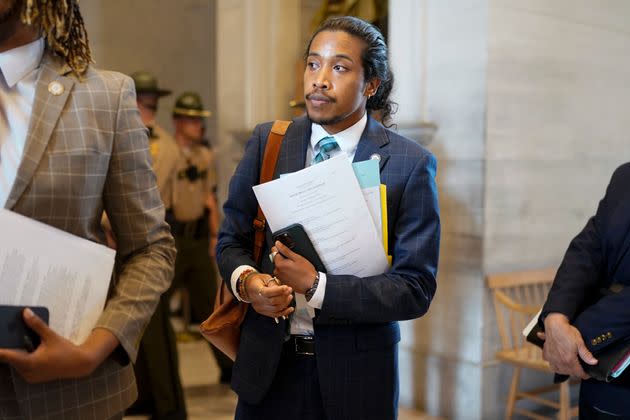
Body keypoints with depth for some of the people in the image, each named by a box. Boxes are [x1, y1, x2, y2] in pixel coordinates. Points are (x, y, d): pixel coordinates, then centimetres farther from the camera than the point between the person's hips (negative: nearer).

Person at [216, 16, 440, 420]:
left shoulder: (410, 164, -11)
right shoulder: (266, 142, -2)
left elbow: (415, 289, -12)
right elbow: (231, 239, 5)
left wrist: (316, 287, -21)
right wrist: (247, 280, -16)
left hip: (354, 372, -2)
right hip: (267, 363, 3)